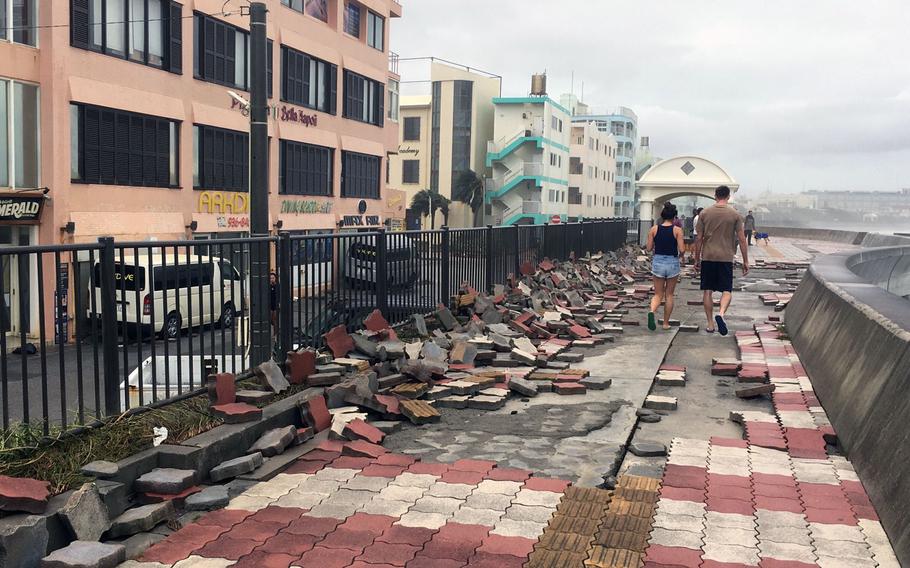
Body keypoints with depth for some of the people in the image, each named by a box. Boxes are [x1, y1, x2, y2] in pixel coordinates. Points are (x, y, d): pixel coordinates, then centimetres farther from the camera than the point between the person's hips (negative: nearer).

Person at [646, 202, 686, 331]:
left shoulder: (654, 229, -2)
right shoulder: (677, 230, -8)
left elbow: (649, 248, -1)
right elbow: (682, 250, -13)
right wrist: (680, 255, 9)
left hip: (658, 262, 1)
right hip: (672, 263, -1)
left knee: (658, 294, 11)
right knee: (669, 295, 13)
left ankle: (652, 311, -20)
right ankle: (666, 323, 18)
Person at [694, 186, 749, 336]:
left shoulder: (705, 213, 2)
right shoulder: (735, 214, 0)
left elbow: (699, 239, 3)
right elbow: (742, 240, 0)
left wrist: (697, 259, 12)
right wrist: (745, 261, 6)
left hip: (708, 257, 1)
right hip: (726, 257, -1)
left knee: (708, 291, 9)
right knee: (727, 290, 5)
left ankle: (710, 324, 11)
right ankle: (721, 314, -21)